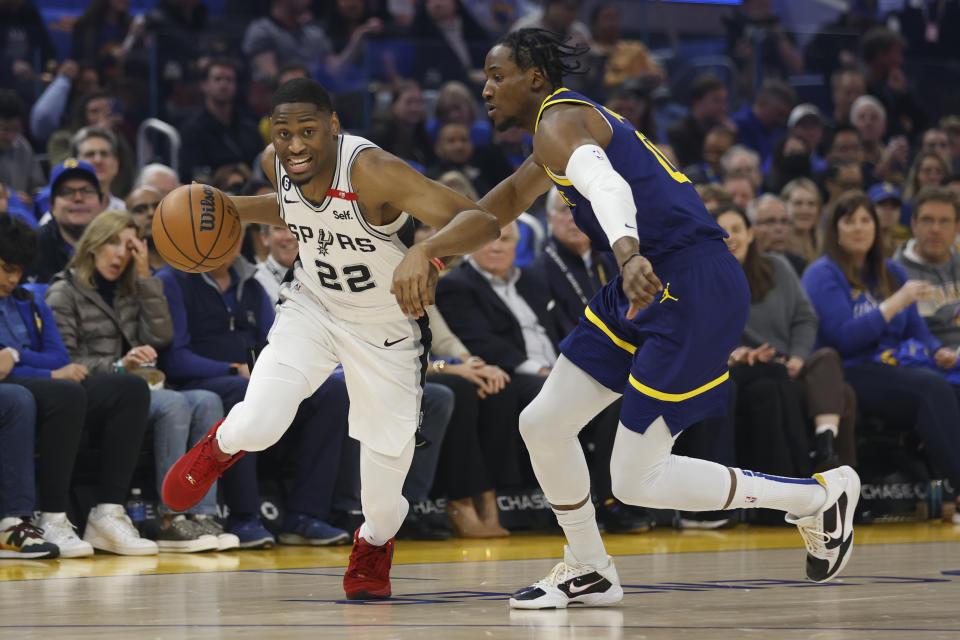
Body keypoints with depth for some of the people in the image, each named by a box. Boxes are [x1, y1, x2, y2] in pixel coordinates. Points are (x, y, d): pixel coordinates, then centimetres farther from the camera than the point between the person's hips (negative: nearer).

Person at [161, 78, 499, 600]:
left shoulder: (373, 171, -34)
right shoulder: (275, 163, -15)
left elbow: (481, 223, -43)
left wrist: (424, 251, -63)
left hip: (387, 327, -3)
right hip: (312, 307, 3)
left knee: (387, 458, 3)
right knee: (259, 424, -18)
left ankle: (374, 542, 39)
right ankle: (222, 446, 20)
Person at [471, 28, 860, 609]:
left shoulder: (559, 122, -12)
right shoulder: (563, 124, 20)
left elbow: (607, 185, -34)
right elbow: (512, 196, 38)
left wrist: (629, 256, -52)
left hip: (696, 290, -10)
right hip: (652, 285, 10)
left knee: (636, 482, -7)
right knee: (542, 425, 11)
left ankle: (820, 496, 6)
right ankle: (588, 572, 27)